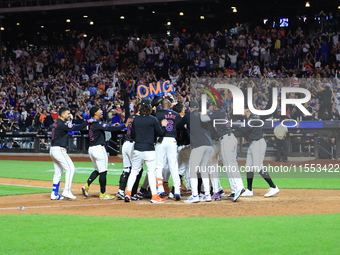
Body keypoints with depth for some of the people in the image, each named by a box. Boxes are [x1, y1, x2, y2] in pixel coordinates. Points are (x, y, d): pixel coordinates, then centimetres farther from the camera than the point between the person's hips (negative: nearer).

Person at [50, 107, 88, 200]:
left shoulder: (56, 122, 14)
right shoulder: (62, 124, -15)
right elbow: (76, 128, -20)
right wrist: (87, 122, -14)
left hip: (53, 150, 10)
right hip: (59, 149, -10)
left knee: (58, 171, 14)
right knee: (70, 168, -9)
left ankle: (54, 193, 15)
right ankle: (66, 191, -13)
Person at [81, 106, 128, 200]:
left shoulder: (91, 123, 12)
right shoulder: (97, 123, -15)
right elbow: (109, 129, -24)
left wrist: (112, 126, 17)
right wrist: (124, 126, -22)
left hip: (91, 149, 9)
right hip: (99, 148, -9)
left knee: (97, 170, 19)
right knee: (103, 171, -1)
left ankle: (86, 185, 4)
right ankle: (103, 194, 3)